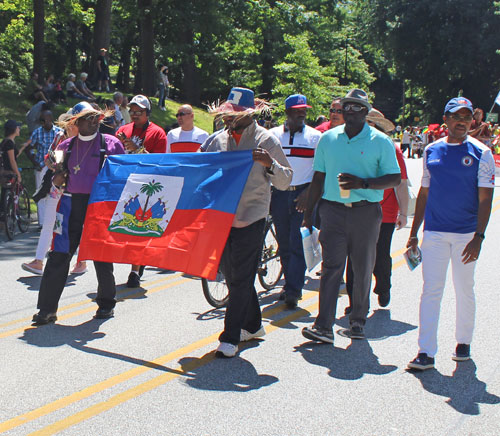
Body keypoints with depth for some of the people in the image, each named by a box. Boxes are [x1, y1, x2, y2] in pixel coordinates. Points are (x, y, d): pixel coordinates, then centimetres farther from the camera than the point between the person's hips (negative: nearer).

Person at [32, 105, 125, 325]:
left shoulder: (111, 143, 5)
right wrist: (57, 178, -3)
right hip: (71, 204, 2)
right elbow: (56, 179, 19)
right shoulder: (66, 146, 13)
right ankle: (47, 309, 3)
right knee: (59, 255, -2)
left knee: (102, 256, 7)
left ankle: (106, 304, 24)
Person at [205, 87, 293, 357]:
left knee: (240, 279, -4)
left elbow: (285, 182, -5)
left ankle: (230, 338, 1)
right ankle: (252, 325, 30)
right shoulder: (220, 140, 9)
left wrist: (270, 163, -23)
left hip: (250, 219, -6)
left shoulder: (266, 141, -4)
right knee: (233, 276, 13)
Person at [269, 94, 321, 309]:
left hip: (304, 195, -3)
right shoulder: (273, 135, 9)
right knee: (284, 244, 8)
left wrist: (309, 191, -11)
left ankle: (293, 291, -5)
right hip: (279, 194, 3)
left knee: (298, 244, -7)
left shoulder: (315, 136, 4)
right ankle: (291, 285, 21)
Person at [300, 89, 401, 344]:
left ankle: (358, 320, 24)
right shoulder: (328, 138, 10)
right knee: (331, 266, -8)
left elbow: (395, 179, -1)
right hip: (333, 209, 1)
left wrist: (363, 183, -16)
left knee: (363, 269, 8)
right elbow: (318, 178, 15)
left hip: (366, 211, -1)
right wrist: (308, 213, 12)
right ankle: (324, 326, -11)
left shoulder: (380, 141, 1)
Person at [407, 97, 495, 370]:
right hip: (434, 232, 2)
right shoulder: (432, 151, 7)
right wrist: (414, 232, 10)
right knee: (430, 291, -2)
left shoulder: (481, 153, -2)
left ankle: (463, 342, 28)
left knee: (464, 291, 10)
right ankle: (426, 352, -1)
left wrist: (478, 237, -15)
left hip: (466, 234, -2)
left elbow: (485, 199, -6)